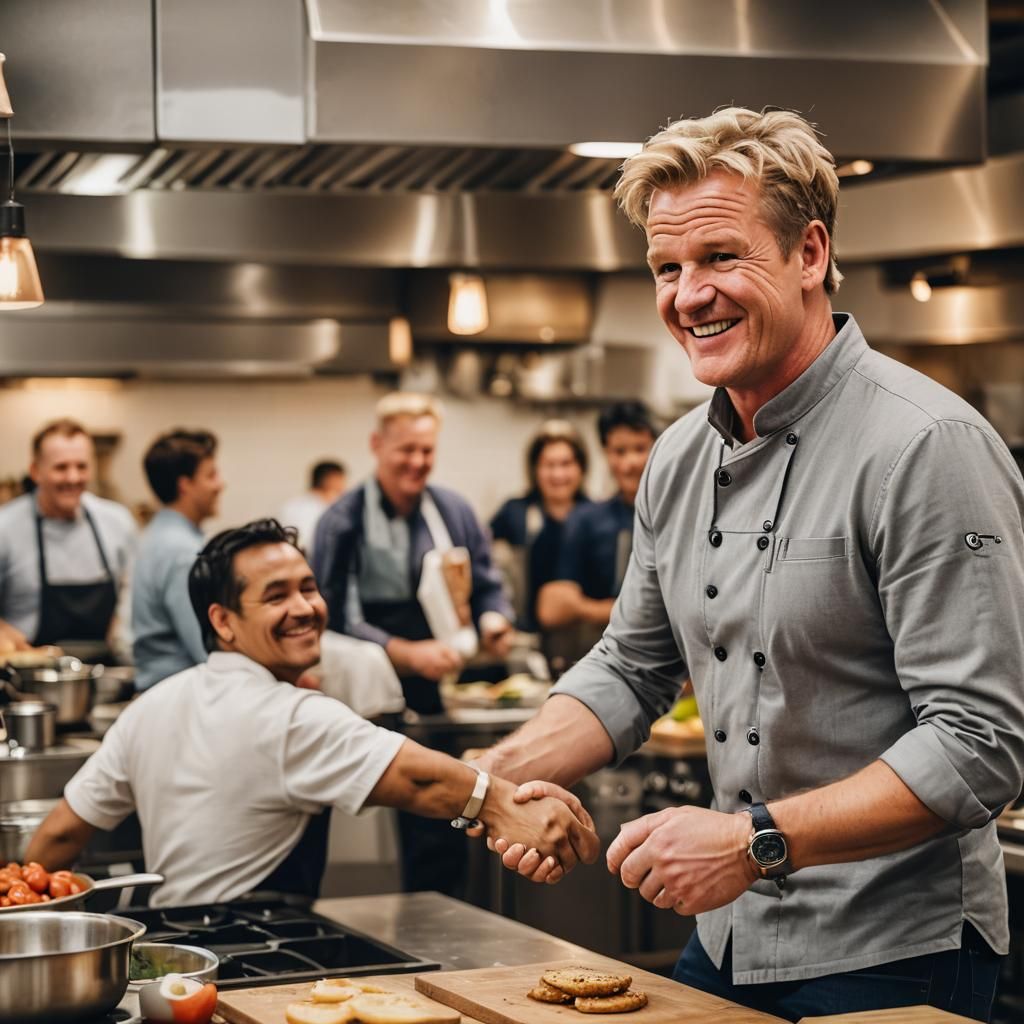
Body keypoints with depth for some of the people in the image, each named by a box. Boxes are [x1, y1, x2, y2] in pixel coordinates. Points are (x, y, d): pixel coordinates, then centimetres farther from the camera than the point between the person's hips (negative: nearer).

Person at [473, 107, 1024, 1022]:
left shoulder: (926, 448, -19)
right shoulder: (680, 459, 5)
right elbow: (633, 667, 17)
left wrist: (754, 841, -28)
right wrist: (508, 770, -1)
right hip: (729, 942, 7)